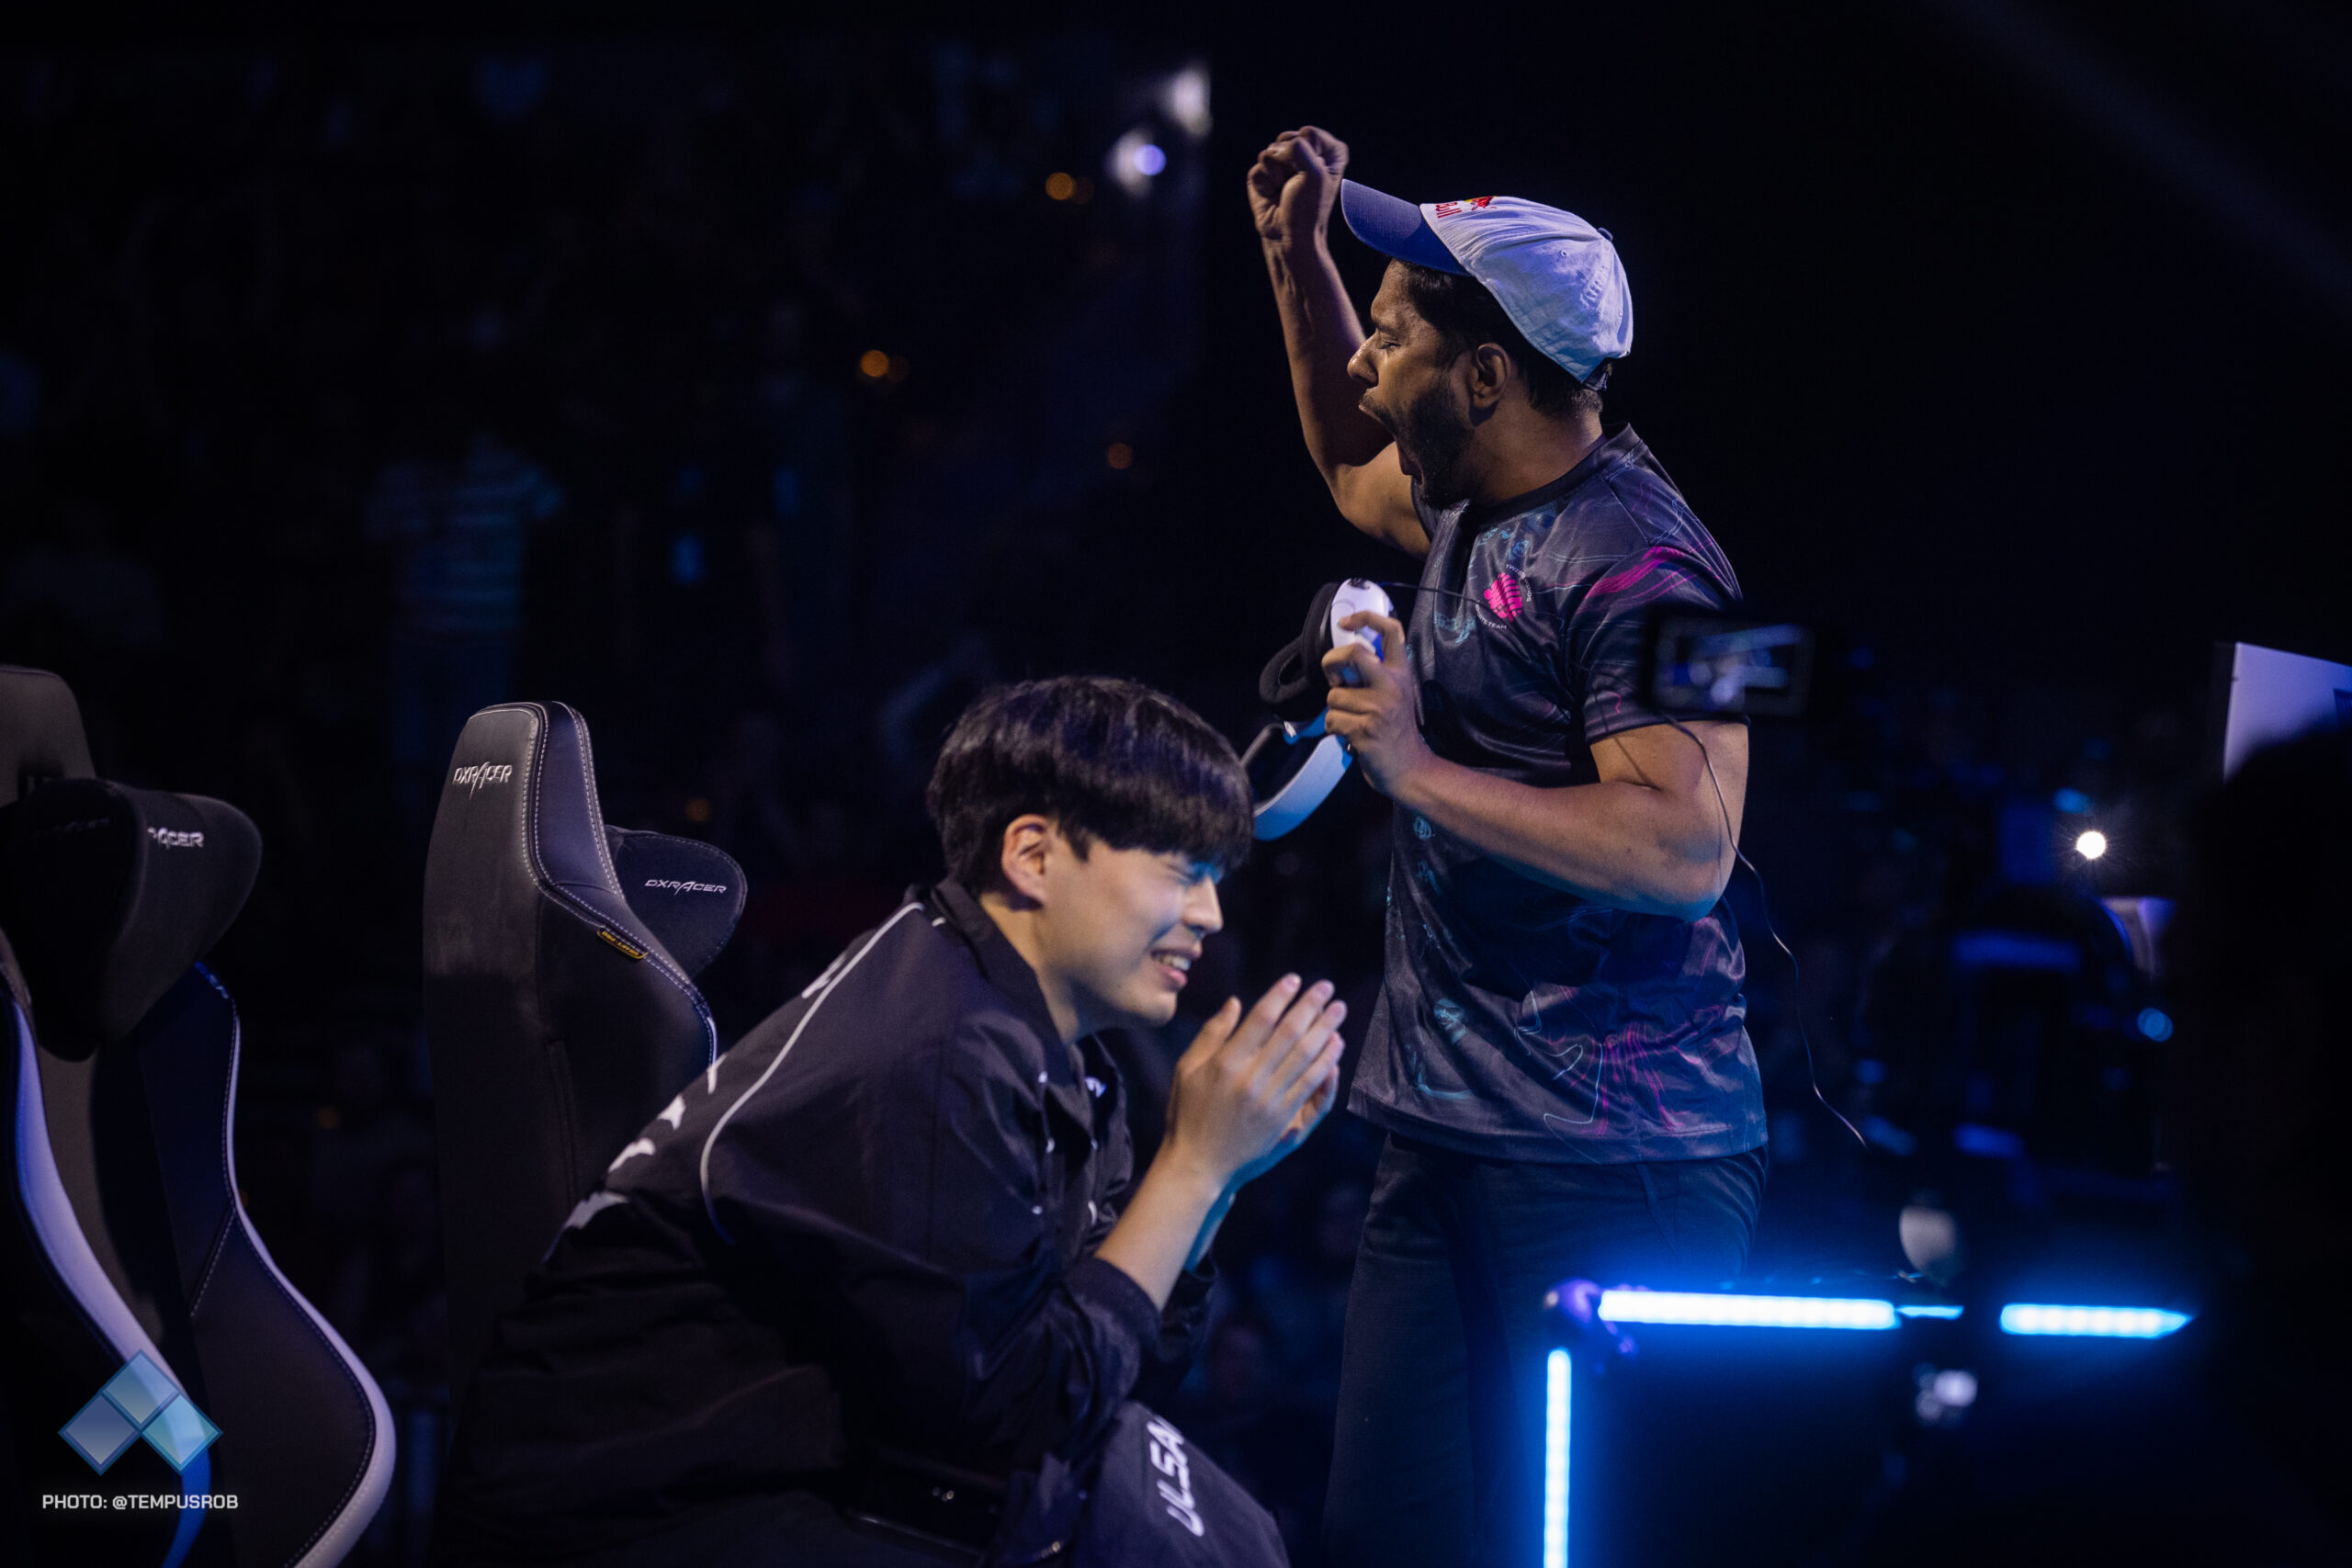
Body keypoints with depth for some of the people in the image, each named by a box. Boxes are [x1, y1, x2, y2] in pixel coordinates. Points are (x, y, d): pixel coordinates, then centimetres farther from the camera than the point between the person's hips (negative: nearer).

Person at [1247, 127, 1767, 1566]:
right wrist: (1298, 256, 27)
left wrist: (1418, 770, -20)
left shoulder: (1634, 564, -16)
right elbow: (1355, 471, 39)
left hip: (1610, 1169, -9)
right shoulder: (1471, 509, 14)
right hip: (1447, 1136, 9)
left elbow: (1685, 852, -25)